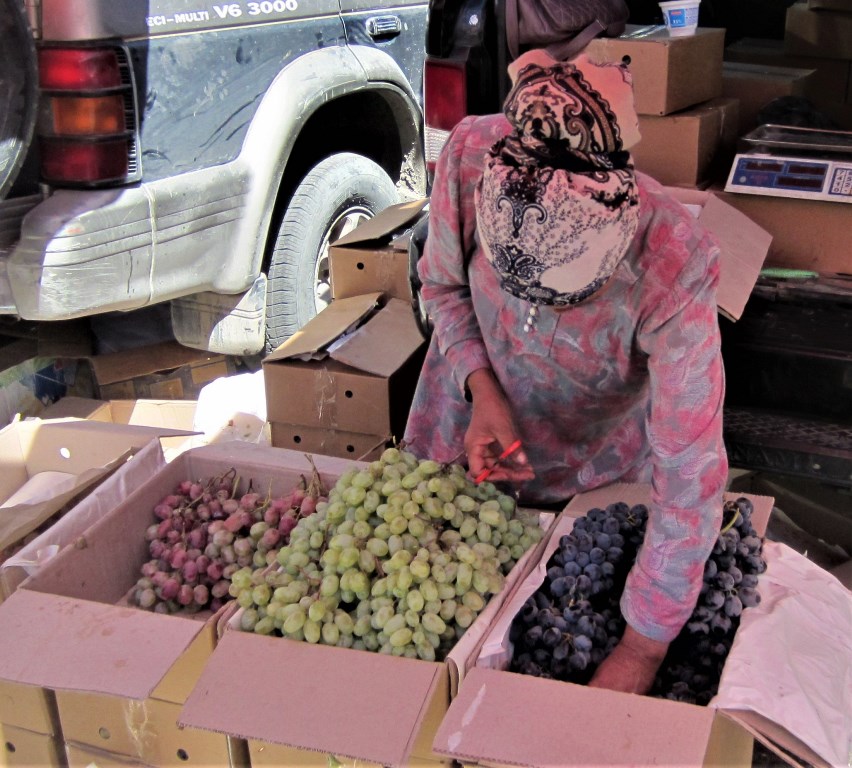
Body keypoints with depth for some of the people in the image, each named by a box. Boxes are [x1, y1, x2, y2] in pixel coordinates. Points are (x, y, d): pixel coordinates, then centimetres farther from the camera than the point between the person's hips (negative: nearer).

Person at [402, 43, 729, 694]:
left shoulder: (676, 267, -40)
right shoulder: (473, 156, -33)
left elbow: (690, 475, -34)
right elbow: (443, 282, -11)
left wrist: (643, 649, -29)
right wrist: (482, 391, -27)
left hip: (600, 463, -2)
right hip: (481, 414, 3)